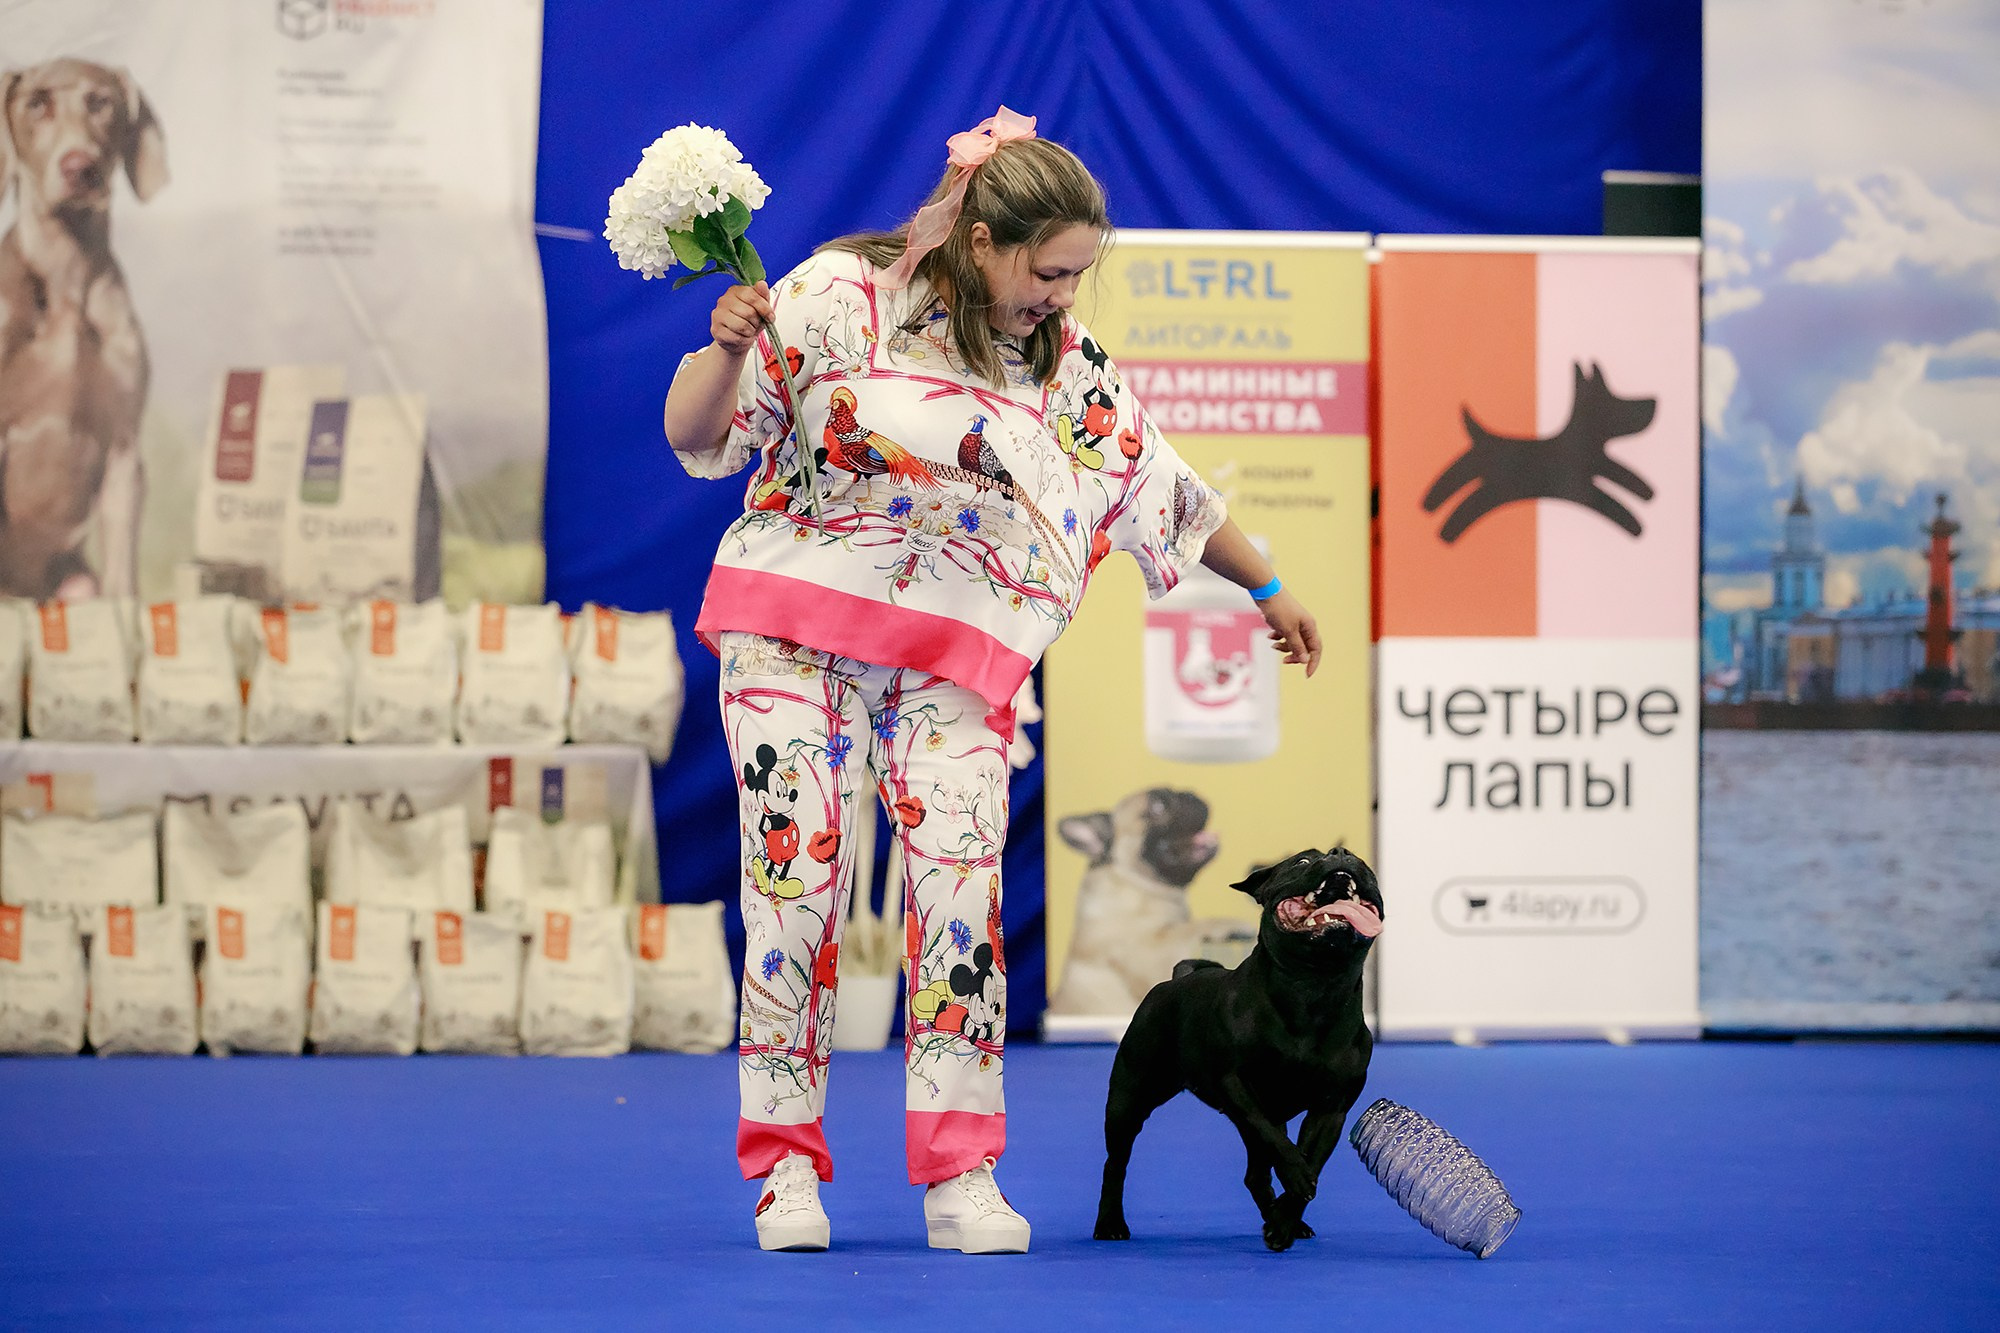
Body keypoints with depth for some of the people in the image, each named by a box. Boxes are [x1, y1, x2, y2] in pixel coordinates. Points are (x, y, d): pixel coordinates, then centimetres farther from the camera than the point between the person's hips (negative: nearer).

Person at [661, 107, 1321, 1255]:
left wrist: (1267, 585, 27)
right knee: (802, 871, -7)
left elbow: (1163, 482, 20)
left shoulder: (1067, 361, 6)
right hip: (797, 630, -2)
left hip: (955, 662, 3)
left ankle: (961, 1174, -9)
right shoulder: (842, 294, -6)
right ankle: (786, 1161, 3)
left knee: (962, 879, -12)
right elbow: (695, 436, -5)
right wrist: (727, 349, -25)